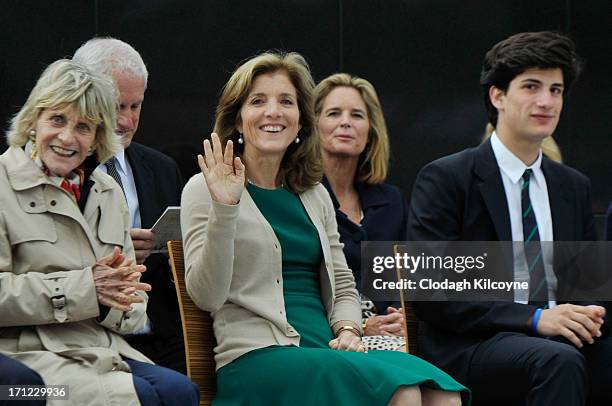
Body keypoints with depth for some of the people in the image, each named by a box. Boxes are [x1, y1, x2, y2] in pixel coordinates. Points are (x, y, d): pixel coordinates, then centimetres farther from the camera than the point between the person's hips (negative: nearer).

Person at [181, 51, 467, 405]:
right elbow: (206, 296, -7)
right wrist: (224, 209, -17)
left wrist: (348, 330, 3)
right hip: (258, 357, -6)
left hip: (327, 350, 6)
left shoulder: (314, 195, 20)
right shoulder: (203, 190, 4)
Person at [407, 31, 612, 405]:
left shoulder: (575, 187, 19)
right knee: (559, 361, -37)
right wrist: (534, 318, -18)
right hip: (469, 348, -5)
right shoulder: (445, 179, -1)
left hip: (564, 339, 5)